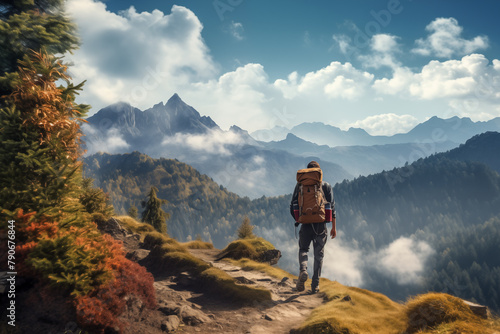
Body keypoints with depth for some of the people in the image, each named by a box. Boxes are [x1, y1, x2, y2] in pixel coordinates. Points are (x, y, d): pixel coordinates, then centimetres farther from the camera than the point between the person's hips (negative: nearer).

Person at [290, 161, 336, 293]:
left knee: (303, 249, 20)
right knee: (319, 255, 11)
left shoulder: (300, 184, 2)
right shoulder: (326, 186, 2)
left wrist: (298, 219, 20)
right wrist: (334, 227, 7)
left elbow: (293, 207, 2)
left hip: (305, 225, 0)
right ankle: (315, 285, 12)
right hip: (321, 225, 0)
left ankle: (303, 270, -8)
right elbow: (332, 207, 0)